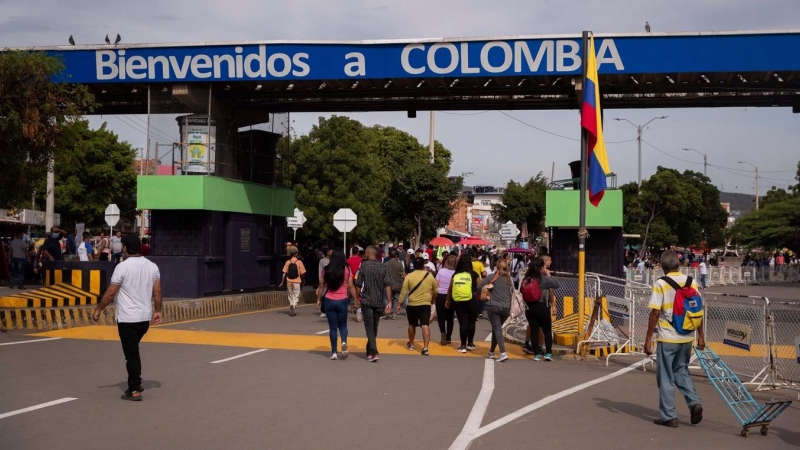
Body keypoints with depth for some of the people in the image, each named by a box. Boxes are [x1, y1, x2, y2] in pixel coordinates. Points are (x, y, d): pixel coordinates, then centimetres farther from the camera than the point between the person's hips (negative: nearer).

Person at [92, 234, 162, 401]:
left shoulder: (123, 266, -13)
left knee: (131, 353, 0)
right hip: (145, 317, 6)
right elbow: (157, 292, 5)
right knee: (134, 350, 24)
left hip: (127, 318, -6)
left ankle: (134, 390, 2)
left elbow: (110, 293, -12)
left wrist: (98, 310, -1)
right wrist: (157, 311, 15)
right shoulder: (152, 266, 4)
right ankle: (136, 382, 26)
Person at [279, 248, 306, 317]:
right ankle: (294, 305, -22)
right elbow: (302, 273, -3)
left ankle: (291, 311, 12)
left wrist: (282, 282, 4)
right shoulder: (299, 262, -5)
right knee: (296, 296, 4)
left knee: (290, 297, 14)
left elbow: (285, 273, -2)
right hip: (297, 282, -2)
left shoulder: (287, 262, -1)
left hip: (289, 282, 2)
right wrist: (303, 281, 13)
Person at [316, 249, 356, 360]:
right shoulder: (347, 269, -4)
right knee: (342, 325, 14)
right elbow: (351, 286, -4)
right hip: (342, 301, 0)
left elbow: (321, 286, 1)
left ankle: (334, 352, 8)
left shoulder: (326, 269, -2)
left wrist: (318, 299, 11)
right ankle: (344, 342, -14)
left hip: (329, 300, 0)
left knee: (333, 327, 8)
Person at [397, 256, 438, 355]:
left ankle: (411, 344, 33)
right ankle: (425, 348, -15)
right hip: (425, 304, 0)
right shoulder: (429, 276, 0)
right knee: (425, 325, -5)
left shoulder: (409, 276, -4)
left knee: (412, 325, 18)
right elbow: (435, 290, 11)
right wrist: (433, 299, 30)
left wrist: (399, 304, 1)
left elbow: (404, 291, -6)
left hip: (412, 305, 0)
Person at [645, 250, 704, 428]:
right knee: (682, 371, 23)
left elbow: (655, 313, -13)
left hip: (668, 338, -5)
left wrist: (648, 339, -8)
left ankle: (669, 416, 9)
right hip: (687, 337, 5)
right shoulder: (691, 282, 2)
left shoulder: (661, 284, -11)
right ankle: (694, 402, 6)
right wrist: (701, 335, 14)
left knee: (666, 378, 6)